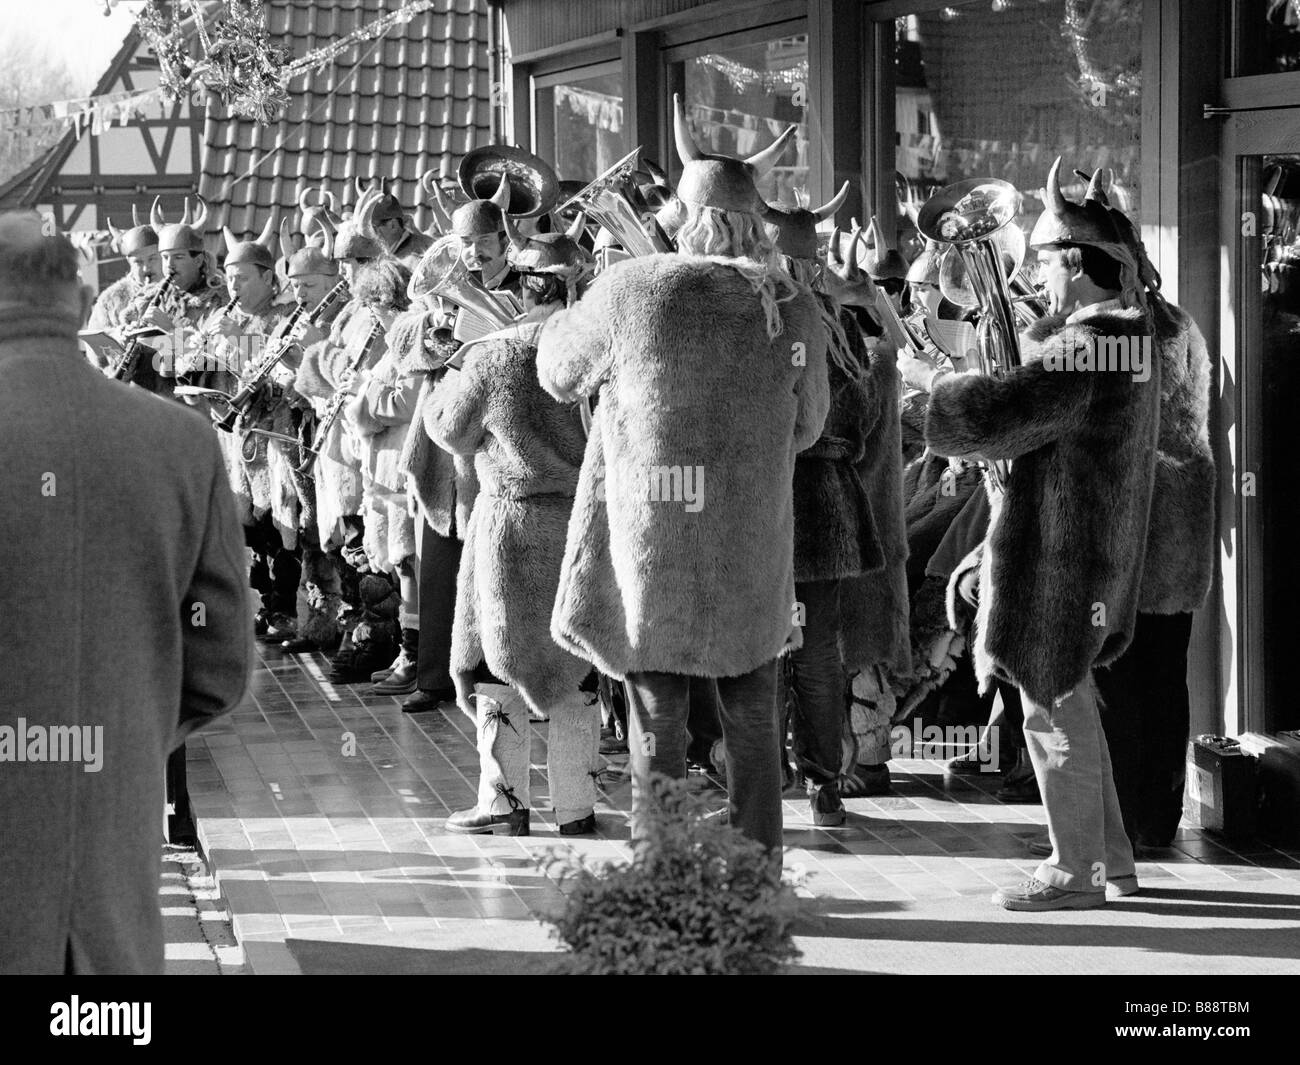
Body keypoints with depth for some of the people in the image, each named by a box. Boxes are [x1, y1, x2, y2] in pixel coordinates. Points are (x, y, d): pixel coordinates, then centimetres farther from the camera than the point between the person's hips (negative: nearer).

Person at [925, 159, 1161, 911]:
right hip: (1102, 555, 9)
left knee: (1056, 711, 1)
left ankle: (1076, 870, 10)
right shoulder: (1131, 336, 8)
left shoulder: (1081, 352, -22)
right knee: (1069, 704, 19)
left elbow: (992, 418, -25)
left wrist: (936, 390, -9)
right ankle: (1112, 857, 26)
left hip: (1056, 557, -9)